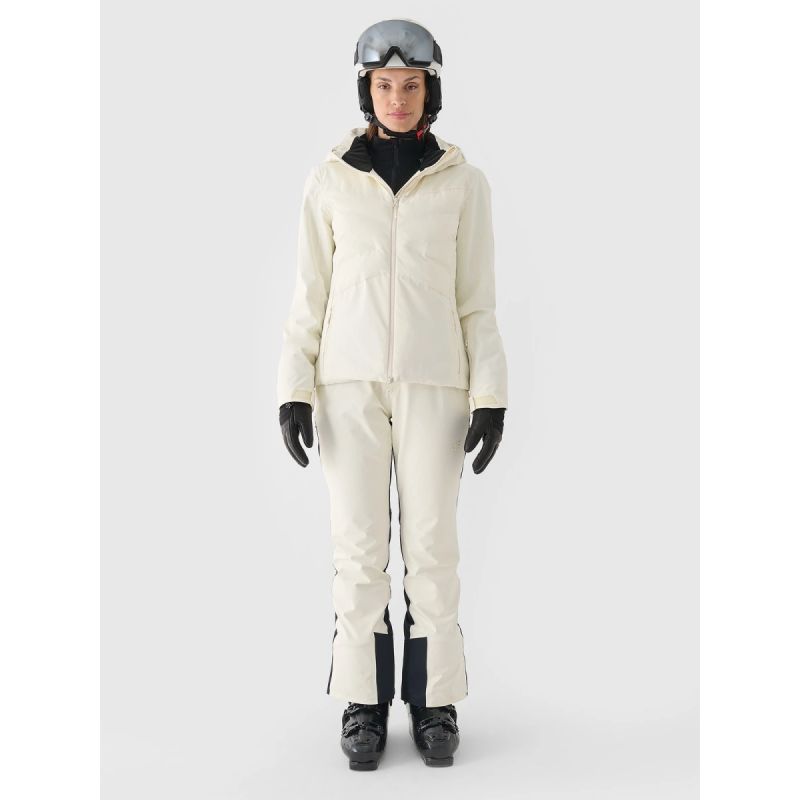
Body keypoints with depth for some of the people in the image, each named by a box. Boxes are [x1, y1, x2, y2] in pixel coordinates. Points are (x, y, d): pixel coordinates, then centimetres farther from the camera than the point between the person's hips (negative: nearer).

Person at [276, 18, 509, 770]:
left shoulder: (463, 181, 4)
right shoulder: (330, 179, 4)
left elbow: (475, 299, 3)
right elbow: (311, 293, 5)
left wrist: (492, 399, -3)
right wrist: (293, 391, -3)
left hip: (432, 381, 0)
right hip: (351, 380, 0)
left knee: (432, 544, 1)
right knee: (359, 545, 1)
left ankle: (433, 703, 15)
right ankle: (364, 705, 14)